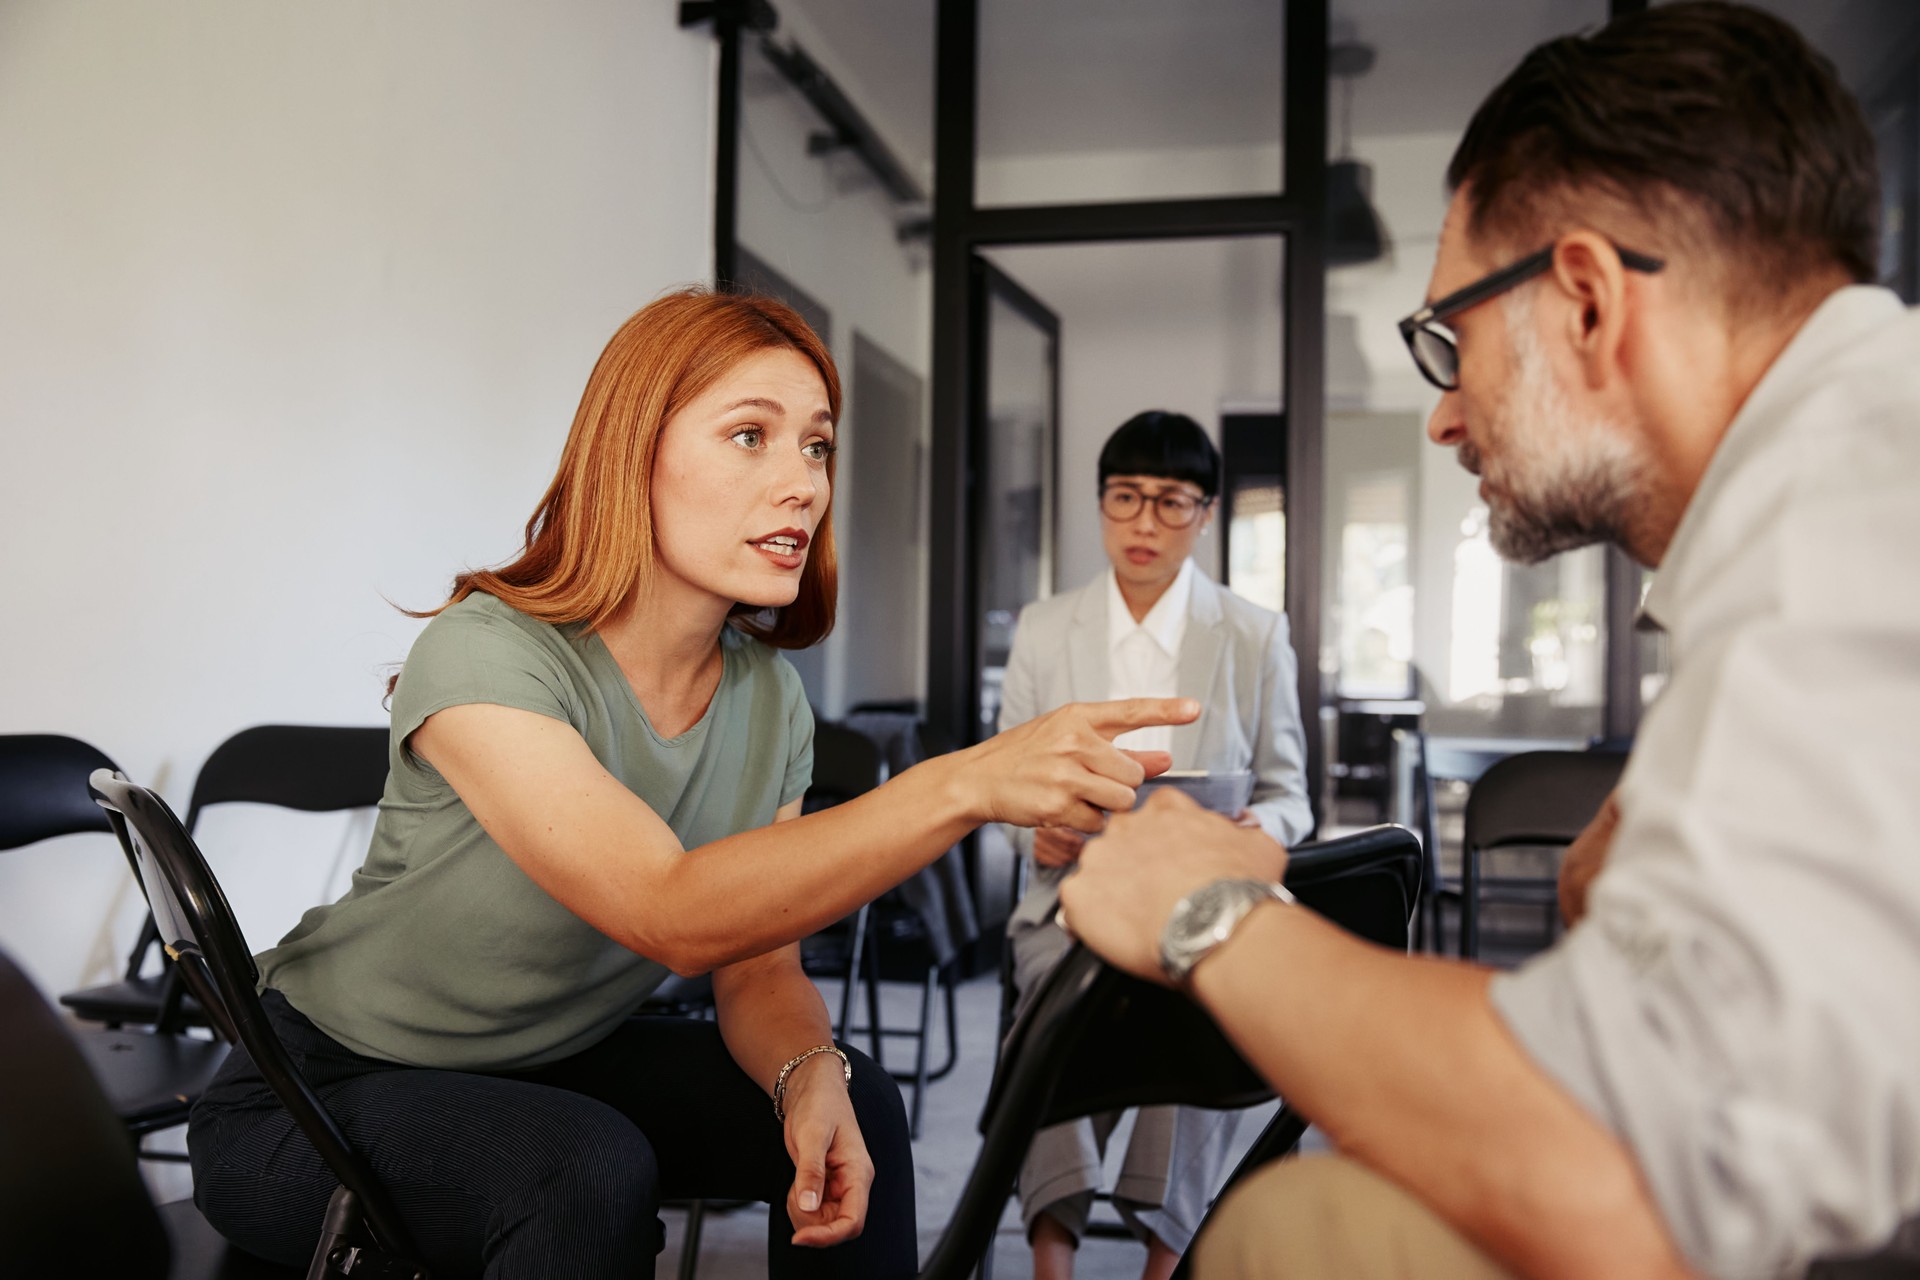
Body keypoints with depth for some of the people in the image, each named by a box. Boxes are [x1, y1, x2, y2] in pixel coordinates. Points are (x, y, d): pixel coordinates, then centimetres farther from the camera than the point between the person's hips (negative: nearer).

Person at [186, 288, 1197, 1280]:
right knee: (588, 1167, -32)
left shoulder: (769, 697, -5)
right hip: (314, 1093, -5)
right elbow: (675, 917, -40)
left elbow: (758, 970, -3)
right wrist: (964, 786, -49)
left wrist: (811, 1076, -26)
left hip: (547, 1069, 6)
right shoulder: (482, 655, -27)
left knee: (854, 1103, -11)